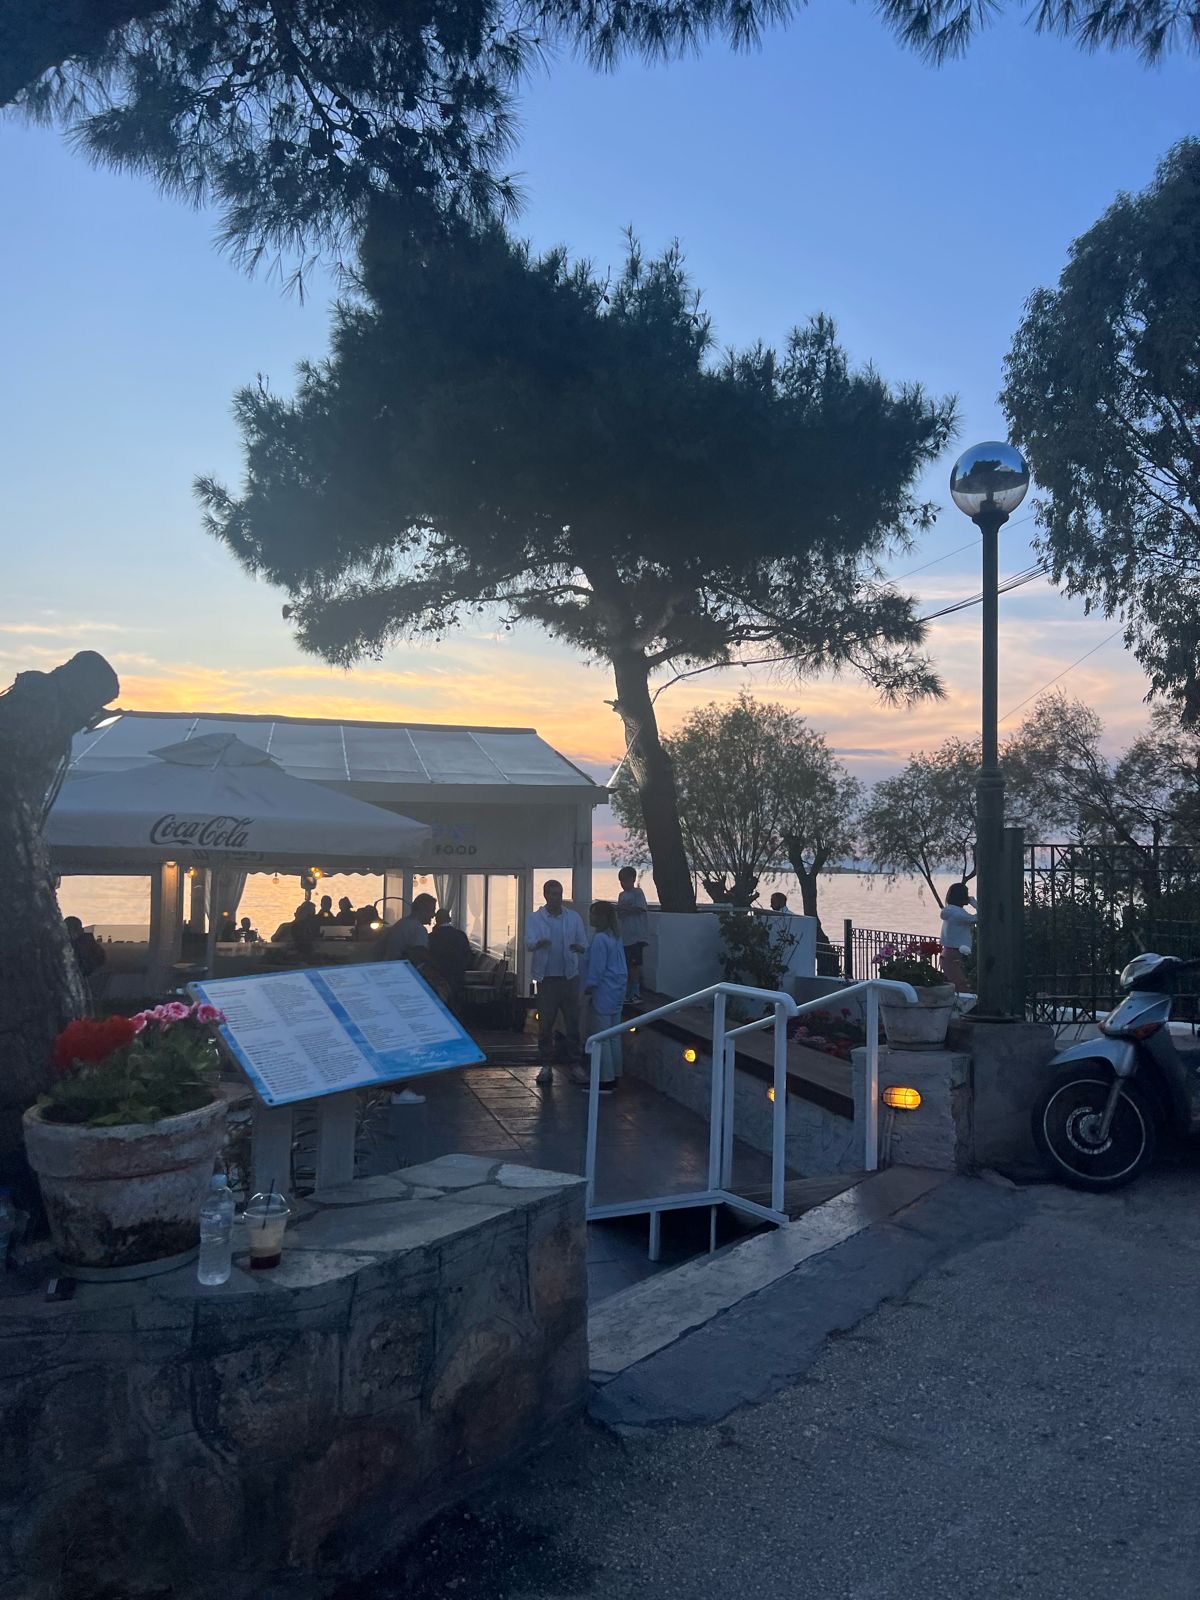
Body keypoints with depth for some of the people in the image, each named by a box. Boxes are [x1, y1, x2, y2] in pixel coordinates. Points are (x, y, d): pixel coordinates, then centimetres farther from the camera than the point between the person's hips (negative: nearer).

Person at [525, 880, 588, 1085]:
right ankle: (545, 1065, 12)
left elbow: (584, 945, 4)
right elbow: (528, 943, -17)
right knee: (545, 1022, 3)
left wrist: (579, 948, -21)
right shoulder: (536, 918, -1)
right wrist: (539, 943, -40)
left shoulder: (574, 917, 4)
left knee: (573, 1021, 4)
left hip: (569, 977, 1)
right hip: (546, 977, -1)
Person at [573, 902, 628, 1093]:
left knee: (601, 1038, -4)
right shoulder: (616, 937, 12)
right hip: (617, 992, 10)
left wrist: (588, 992, -11)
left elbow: (596, 969, -18)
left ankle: (605, 1081, -1)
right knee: (614, 1036, 13)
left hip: (603, 994, -10)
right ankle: (613, 1077, 19)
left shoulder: (600, 939, -17)